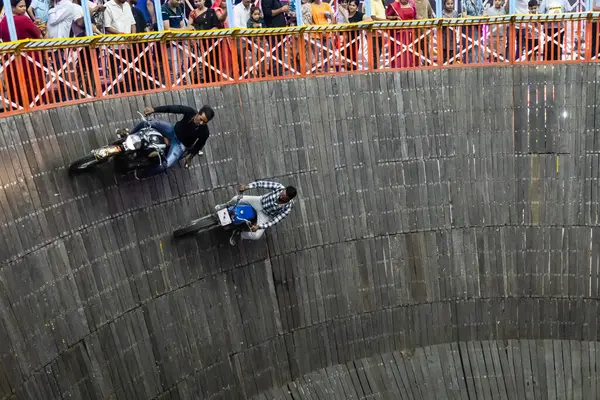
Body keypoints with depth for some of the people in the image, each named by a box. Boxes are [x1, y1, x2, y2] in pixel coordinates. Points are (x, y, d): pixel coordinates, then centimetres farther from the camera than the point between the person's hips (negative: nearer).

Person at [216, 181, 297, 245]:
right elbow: (263, 183, -24)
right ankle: (226, 206, 38)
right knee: (236, 199, -4)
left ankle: (239, 233, 17)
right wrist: (247, 186, -34)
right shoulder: (279, 187, -30)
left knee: (257, 236, -17)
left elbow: (275, 221, -28)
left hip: (265, 215, -2)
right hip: (260, 201, 2)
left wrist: (259, 227, -33)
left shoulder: (287, 208, -33)